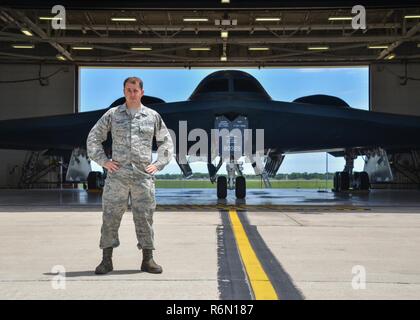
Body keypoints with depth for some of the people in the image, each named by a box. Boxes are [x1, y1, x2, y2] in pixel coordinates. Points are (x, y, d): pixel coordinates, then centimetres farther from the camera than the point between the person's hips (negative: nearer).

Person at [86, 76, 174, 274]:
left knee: (144, 217, 4)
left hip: (143, 176, 1)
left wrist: (158, 164, 5)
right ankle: (106, 260, 8)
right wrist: (103, 161, 1)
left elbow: (166, 142, 16)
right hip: (117, 175, 0)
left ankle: (148, 260, 13)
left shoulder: (153, 116, 8)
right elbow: (93, 138, 11)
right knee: (110, 216, 0)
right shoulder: (112, 115, 6)